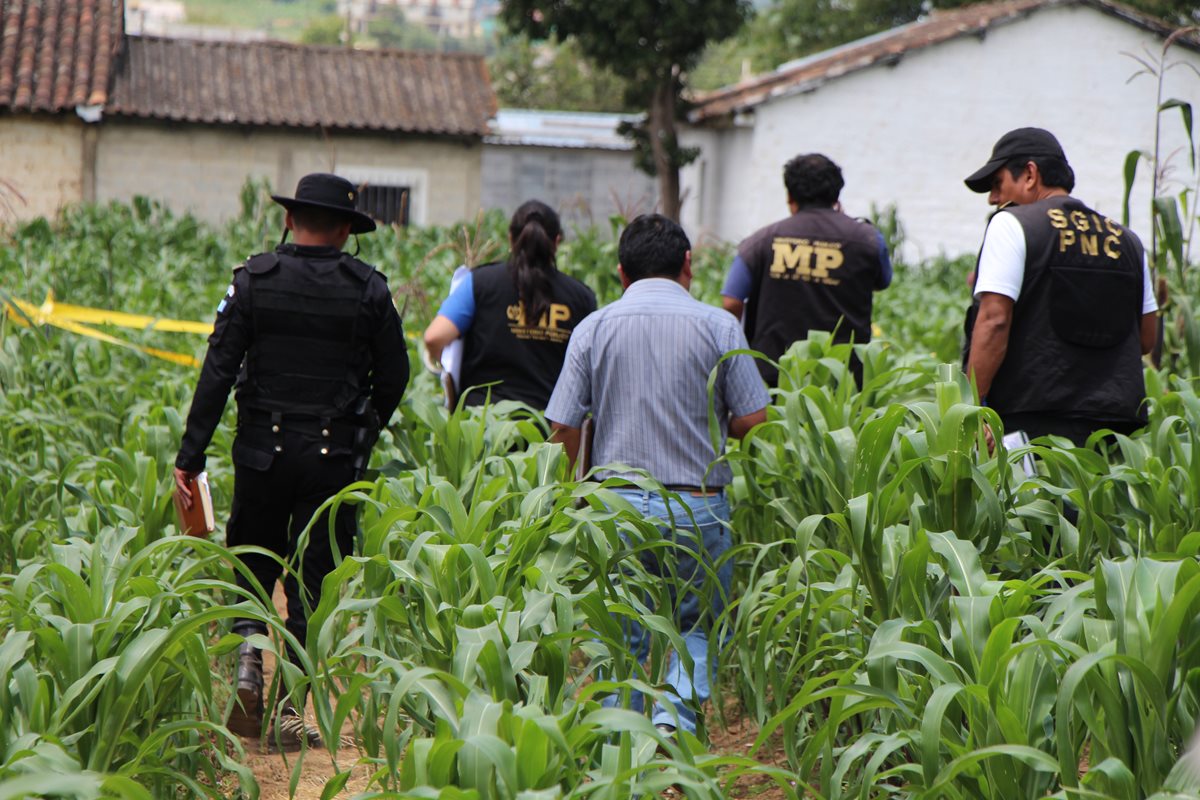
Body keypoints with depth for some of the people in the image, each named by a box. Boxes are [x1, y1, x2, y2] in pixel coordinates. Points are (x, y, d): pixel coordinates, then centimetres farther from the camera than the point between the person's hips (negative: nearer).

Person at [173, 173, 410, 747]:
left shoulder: (253, 279, -2)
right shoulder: (370, 289, -2)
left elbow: (218, 370, -6)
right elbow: (394, 378, 3)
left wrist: (190, 456, -4)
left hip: (263, 448, 0)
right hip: (334, 456, 0)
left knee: (251, 563, 18)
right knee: (312, 578, 6)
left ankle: (248, 662, -6)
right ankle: (289, 710, 6)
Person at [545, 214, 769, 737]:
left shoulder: (594, 328, 1)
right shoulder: (718, 326, -2)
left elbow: (563, 428, -1)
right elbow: (753, 420, -4)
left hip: (618, 503, 1)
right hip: (698, 506, -1)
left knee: (623, 640, 13)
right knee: (696, 626, 15)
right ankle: (676, 715, -9)